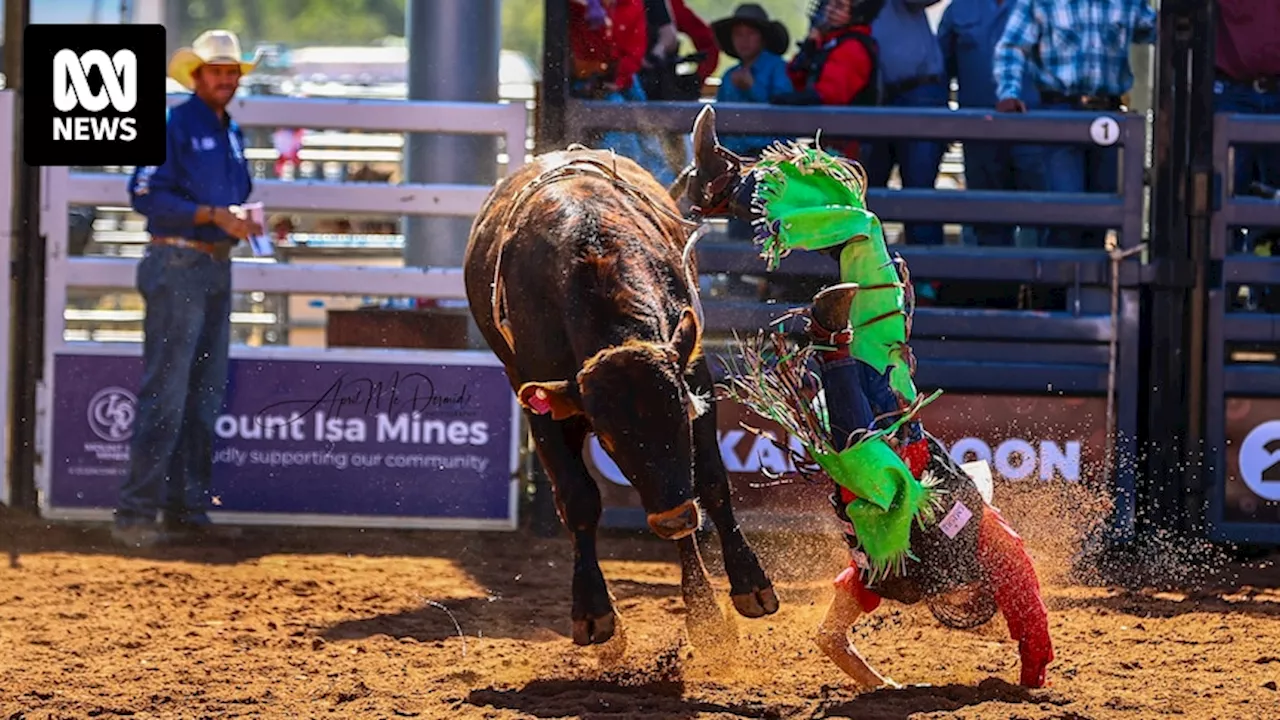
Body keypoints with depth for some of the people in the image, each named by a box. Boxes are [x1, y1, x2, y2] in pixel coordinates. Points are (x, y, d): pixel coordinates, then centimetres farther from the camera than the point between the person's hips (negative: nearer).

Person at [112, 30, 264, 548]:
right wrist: (214, 215, -20)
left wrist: (247, 222, 4)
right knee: (165, 394, -11)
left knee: (205, 396, 10)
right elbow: (146, 194, -16)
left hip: (216, 268, 9)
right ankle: (135, 514, -9)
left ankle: (187, 510, 15)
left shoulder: (232, 134, 16)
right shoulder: (175, 126, -9)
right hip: (176, 266, -9)